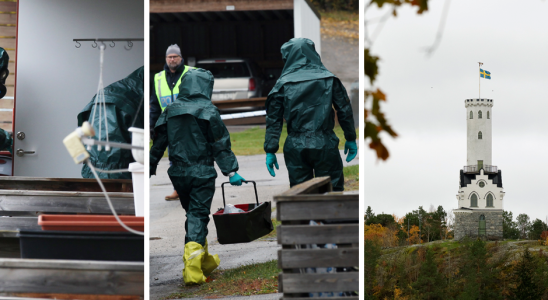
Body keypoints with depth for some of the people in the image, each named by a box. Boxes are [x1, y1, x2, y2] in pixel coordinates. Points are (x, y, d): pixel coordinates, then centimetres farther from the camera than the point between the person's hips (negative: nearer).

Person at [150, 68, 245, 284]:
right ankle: (192, 267, -16)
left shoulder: (170, 111, 5)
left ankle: (205, 261, 31)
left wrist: (150, 169, 17)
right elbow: (221, 145, -10)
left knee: (192, 213, 19)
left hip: (178, 173, 5)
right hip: (202, 173, -5)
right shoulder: (209, 112, -8)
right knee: (198, 216, -3)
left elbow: (158, 143, 9)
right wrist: (231, 171, -9)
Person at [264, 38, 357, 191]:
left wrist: (270, 151, 3)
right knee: (333, 191, 5)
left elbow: (274, 120, 0)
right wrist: (351, 139, 14)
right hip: (325, 145, 0)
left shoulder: (283, 84, 1)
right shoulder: (329, 79, 3)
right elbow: (344, 111, 4)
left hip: (296, 148, 0)